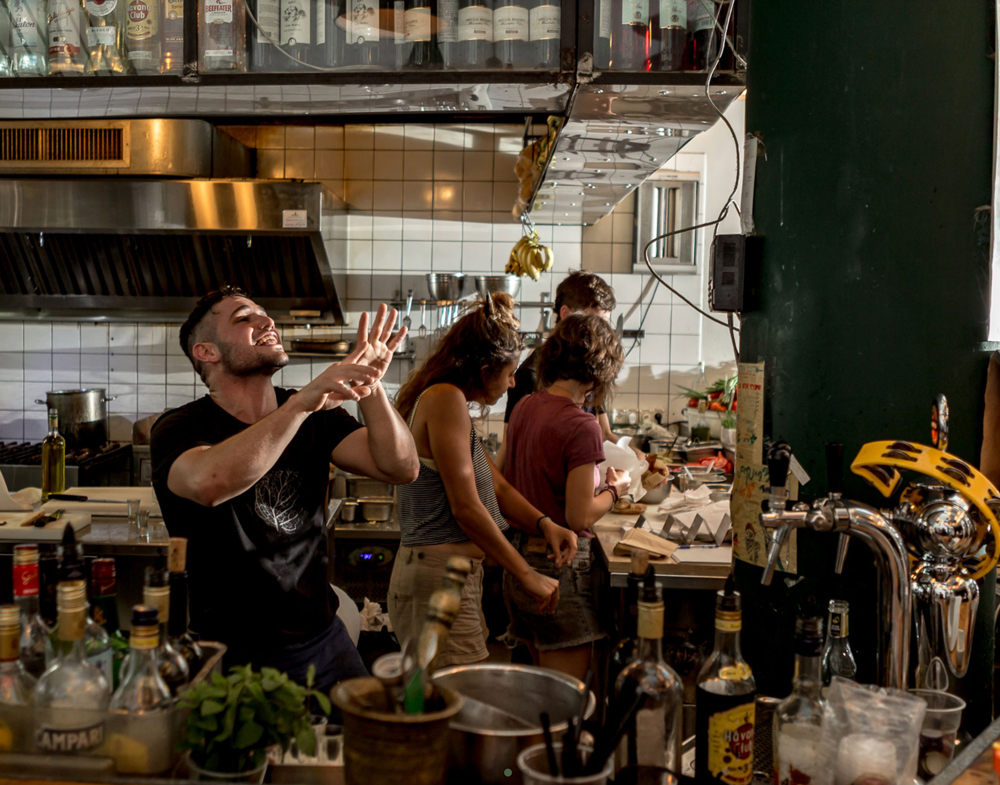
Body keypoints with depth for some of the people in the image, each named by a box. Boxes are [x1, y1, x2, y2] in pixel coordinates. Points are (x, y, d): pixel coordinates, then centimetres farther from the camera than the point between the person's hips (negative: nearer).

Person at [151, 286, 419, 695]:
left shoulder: (316, 416, 3)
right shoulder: (179, 428, -11)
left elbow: (401, 468, -10)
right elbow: (208, 484, -36)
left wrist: (370, 387, -25)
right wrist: (302, 403, -41)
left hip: (323, 640, 5)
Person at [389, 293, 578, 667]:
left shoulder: (451, 401, 18)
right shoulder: (445, 398, -13)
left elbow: (497, 486, 20)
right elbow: (465, 506, -17)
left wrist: (544, 524, 2)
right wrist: (527, 575, -10)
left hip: (456, 575, 10)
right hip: (440, 577, -10)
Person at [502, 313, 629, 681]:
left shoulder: (525, 406, 5)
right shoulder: (581, 426, -19)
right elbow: (579, 517, -18)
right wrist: (614, 489, -1)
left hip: (522, 563, 8)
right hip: (560, 566, -8)